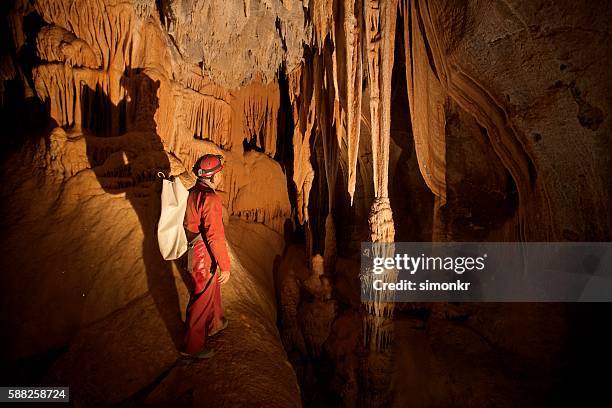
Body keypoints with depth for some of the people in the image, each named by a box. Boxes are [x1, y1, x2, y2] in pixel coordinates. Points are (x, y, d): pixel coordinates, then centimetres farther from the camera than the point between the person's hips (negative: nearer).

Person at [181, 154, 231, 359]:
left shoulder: (193, 192, 2)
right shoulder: (210, 199, -27)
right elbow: (215, 236, -29)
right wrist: (225, 266, -22)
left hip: (194, 249, 9)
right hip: (205, 257, -9)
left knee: (212, 288, 28)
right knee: (202, 299, 5)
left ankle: (214, 324, 50)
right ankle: (192, 347, 20)